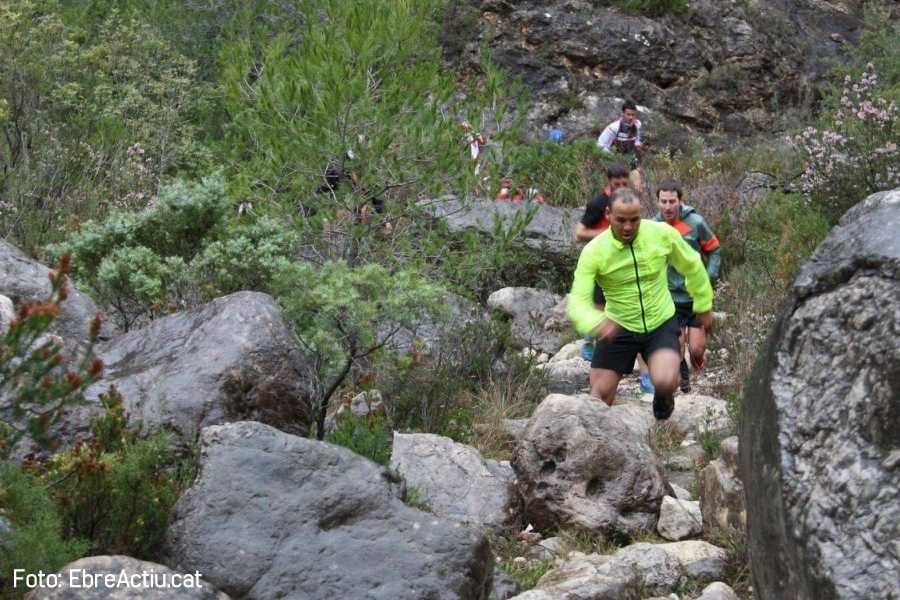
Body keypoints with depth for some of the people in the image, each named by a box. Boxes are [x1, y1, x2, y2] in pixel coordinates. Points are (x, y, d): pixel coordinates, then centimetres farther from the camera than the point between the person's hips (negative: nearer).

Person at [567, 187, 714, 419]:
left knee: (665, 382, -25)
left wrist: (704, 306, 14)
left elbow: (692, 267, 5)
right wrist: (596, 323, -44)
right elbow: (578, 302, -23)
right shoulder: (594, 252, -18)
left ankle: (664, 397, 13)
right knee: (599, 400, 0)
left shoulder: (663, 234, -14)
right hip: (618, 328, 0)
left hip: (661, 324, 0)